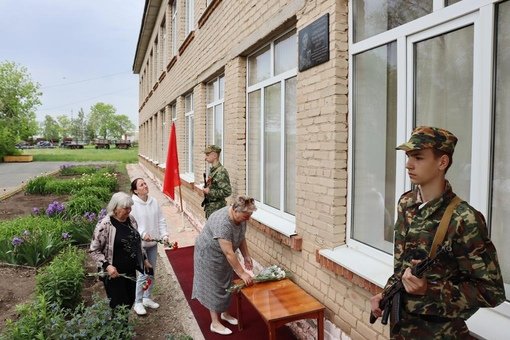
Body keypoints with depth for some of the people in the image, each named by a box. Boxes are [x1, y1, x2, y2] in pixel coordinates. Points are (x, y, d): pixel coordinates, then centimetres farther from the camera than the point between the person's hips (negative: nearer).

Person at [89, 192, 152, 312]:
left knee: (130, 300, 16)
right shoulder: (105, 225, -18)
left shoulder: (131, 220, 1)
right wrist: (107, 265, -23)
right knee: (120, 305, 2)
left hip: (131, 271, 6)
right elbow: (94, 250, -13)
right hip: (115, 273, -6)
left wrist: (144, 259, 16)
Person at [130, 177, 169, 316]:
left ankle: (147, 298, 35)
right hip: (140, 244, -6)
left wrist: (164, 234, -5)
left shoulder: (154, 201, 0)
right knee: (144, 273, -2)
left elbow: (161, 220, 5)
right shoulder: (132, 204, -16)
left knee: (151, 272, 16)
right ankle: (138, 302, 18)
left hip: (153, 243, 6)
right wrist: (142, 234, -28)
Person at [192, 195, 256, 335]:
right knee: (213, 287, 2)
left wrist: (247, 257, -1)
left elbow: (241, 238, 3)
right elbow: (229, 253, -37)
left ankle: (224, 313, 34)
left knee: (226, 284, 16)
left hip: (223, 254, 8)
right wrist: (242, 273, -32)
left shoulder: (240, 217, -14)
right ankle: (215, 323, 15)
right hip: (209, 254, -7)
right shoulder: (222, 223, -39)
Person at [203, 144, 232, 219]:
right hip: (209, 207, 9)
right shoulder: (212, 170, 10)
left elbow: (227, 192, -25)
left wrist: (209, 191, -20)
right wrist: (206, 187, 5)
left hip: (217, 208, -9)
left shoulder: (221, 171, -19)